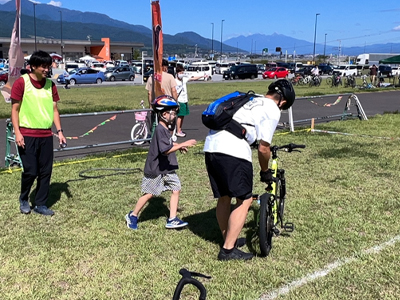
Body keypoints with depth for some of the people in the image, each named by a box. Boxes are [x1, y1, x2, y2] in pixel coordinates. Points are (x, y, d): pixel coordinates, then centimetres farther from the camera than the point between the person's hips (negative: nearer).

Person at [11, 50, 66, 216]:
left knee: (46, 171, 5)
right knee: (30, 171, -4)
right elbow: (15, 109, -5)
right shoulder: (21, 82, -6)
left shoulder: (50, 84, 8)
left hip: (46, 135, 5)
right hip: (27, 135, -4)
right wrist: (17, 132, -12)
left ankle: (41, 204, 19)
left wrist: (59, 131, 3)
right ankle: (23, 199, 23)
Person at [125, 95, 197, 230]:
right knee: (149, 194, 3)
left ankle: (172, 219, 7)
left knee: (176, 188, 1)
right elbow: (166, 150, -28)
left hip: (167, 168, 8)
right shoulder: (160, 129, -23)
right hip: (155, 168, -8)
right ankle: (133, 215, 23)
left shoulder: (167, 128, 6)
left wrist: (179, 146, 6)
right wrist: (182, 144, -27)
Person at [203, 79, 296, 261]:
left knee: (224, 198, 21)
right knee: (244, 201, 4)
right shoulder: (272, 110, 5)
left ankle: (228, 239, 36)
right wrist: (265, 171, 18)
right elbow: (263, 148, 1)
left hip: (211, 145, 8)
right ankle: (228, 250, 5)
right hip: (233, 152, -8)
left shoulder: (250, 100, 29)